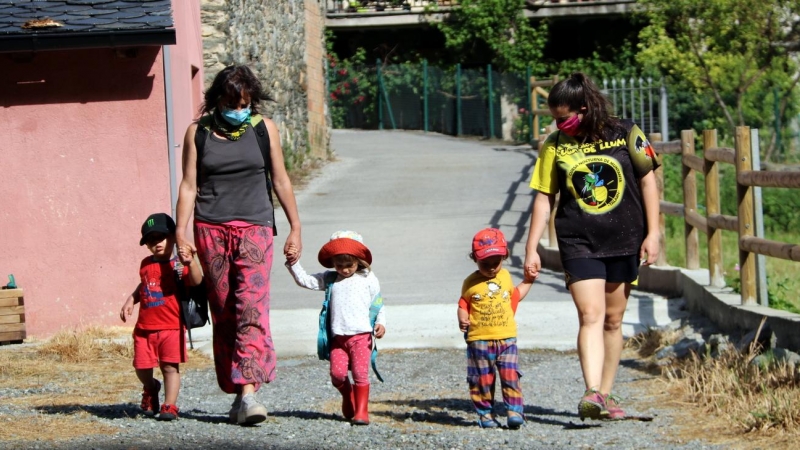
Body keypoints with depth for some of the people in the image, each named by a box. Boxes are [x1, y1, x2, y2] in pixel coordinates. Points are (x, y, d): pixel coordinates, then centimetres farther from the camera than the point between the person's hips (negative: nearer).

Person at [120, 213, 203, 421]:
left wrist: (190, 263, -39)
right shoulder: (146, 265, 12)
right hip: (144, 327, 5)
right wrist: (131, 300, 17)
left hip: (171, 327, -5)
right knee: (142, 366, 6)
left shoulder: (177, 265, -6)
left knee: (170, 366, -4)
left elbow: (196, 281, -23)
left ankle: (169, 405, 4)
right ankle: (150, 389, 36)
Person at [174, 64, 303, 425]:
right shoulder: (198, 133, 6)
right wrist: (181, 232, -3)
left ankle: (249, 391, -24)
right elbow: (189, 185, 6)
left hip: (254, 227, -1)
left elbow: (280, 181, 12)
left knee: (251, 308, -15)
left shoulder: (264, 130, 7)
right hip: (211, 230, 1)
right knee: (223, 314, 2)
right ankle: (236, 392, 9)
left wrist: (295, 228, 11)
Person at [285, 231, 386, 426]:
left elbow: (378, 304, 11)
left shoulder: (368, 279, 7)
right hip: (338, 337, 3)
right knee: (337, 373, -6)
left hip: (361, 335, -3)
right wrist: (293, 264, 0)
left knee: (360, 373, -10)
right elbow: (305, 281, 12)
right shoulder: (329, 279, 13)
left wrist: (380, 323, -3)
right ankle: (347, 397, 24)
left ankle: (361, 410, -2)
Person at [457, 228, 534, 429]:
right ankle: (485, 414, 11)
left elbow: (515, 295, 28)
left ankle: (514, 411, -6)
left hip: (506, 339, 2)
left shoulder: (505, 277, 12)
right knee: (482, 380, 2)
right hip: (479, 340, -2)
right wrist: (462, 320, -17)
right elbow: (463, 305, 2)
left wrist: (528, 281, 23)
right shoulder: (471, 283, 0)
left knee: (510, 376, -8)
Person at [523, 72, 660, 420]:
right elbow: (544, 198, 4)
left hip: (624, 241, 1)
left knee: (613, 321, 8)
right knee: (590, 316, -16)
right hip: (578, 244, -1)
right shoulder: (555, 146, 1)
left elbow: (647, 181, 3)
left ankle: (605, 395, 17)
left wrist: (652, 233, -1)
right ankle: (592, 394, -27)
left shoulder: (625, 134, -2)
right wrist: (531, 249, 2)